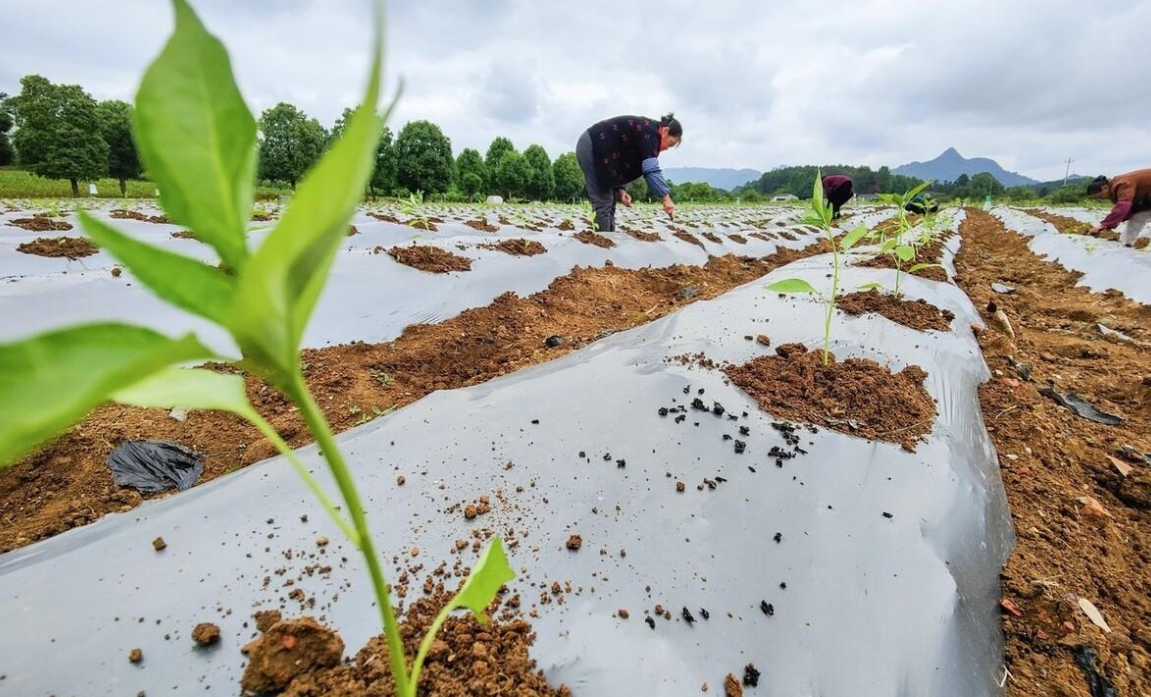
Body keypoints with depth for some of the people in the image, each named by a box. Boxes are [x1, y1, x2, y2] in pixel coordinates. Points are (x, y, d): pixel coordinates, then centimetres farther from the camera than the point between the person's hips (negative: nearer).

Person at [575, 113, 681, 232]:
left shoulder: (642, 132, 17)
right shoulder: (649, 130, -12)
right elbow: (651, 169, -26)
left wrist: (620, 189, 1)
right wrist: (666, 197, -32)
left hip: (595, 149, 10)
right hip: (591, 147, -10)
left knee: (609, 201, 9)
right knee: (603, 203, -11)